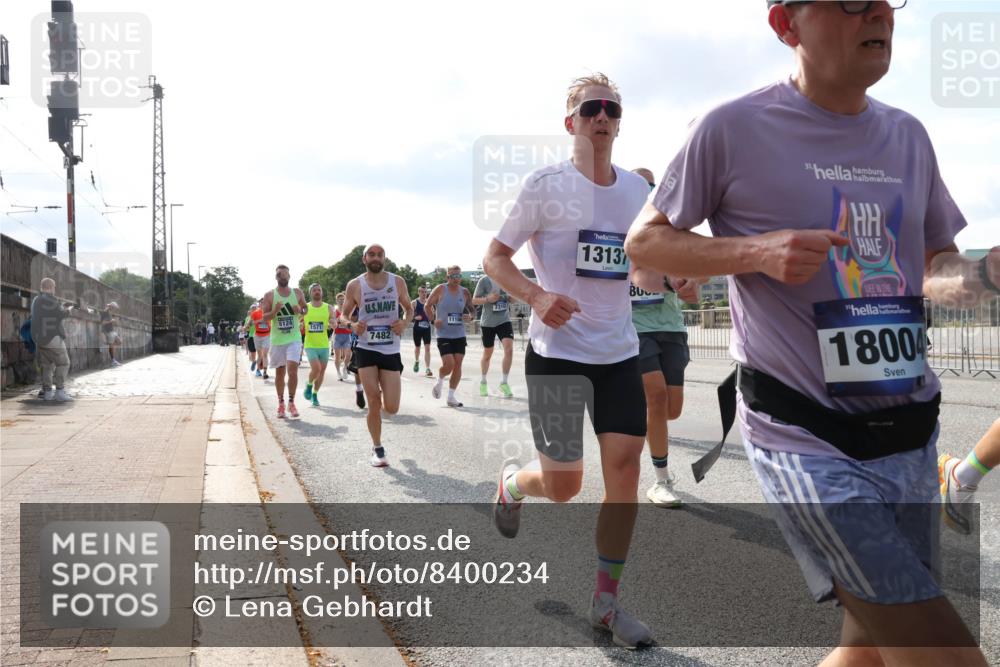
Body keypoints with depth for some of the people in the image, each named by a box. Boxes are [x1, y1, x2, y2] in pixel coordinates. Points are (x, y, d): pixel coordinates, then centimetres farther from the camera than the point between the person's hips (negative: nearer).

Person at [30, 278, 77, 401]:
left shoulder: (36, 300, 15)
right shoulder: (49, 300, -13)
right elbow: (62, 314, -13)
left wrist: (62, 307, 21)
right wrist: (69, 309, 6)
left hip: (39, 339, 9)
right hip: (52, 338, -9)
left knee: (47, 365, 12)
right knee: (63, 363, -5)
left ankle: (48, 392, 8)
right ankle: (60, 391, -13)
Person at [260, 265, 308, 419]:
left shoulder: (297, 292, 4)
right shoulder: (269, 295, 0)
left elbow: (306, 310, 13)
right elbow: (264, 317, -2)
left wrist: (300, 310, -10)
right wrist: (274, 311, -21)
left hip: (294, 339, 0)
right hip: (277, 340, 0)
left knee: (292, 370, -13)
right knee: (280, 373, 8)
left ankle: (291, 402, 1)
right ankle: (281, 403, 21)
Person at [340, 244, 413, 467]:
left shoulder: (397, 282, 1)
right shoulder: (355, 285, -2)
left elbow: (409, 308, 13)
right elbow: (343, 315, 7)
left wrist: (404, 323, -9)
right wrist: (352, 326, -15)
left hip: (391, 351, 1)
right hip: (366, 349, -1)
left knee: (391, 408, -3)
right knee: (374, 401, -7)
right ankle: (378, 449, 13)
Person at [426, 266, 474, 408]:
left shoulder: (465, 292, 5)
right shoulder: (440, 290, -5)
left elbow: (471, 309, 15)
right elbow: (427, 306, 3)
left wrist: (470, 317, -7)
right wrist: (434, 319, -11)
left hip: (459, 335, 4)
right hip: (444, 335, -4)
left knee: (458, 364, 1)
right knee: (449, 364, -14)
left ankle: (451, 397, 12)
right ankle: (440, 382, 20)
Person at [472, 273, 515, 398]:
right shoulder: (484, 280, -8)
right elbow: (474, 300, -5)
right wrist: (488, 299, -24)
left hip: (504, 321, 2)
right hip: (488, 322, -2)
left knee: (509, 349, -17)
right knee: (487, 354, 10)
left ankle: (504, 383, -4)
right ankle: (483, 382, 33)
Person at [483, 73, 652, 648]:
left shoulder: (637, 190, 8)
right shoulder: (547, 185, -7)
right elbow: (495, 258, -5)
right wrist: (536, 296, -23)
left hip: (619, 351, 4)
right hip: (557, 352, -4)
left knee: (625, 464, -4)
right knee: (563, 486, -1)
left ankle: (607, 601, 10)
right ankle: (513, 482, 37)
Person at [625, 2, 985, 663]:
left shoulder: (908, 135, 10)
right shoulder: (734, 129, -8)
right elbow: (643, 243, -2)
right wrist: (757, 250, -17)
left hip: (911, 434, 7)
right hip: (808, 440, -6)